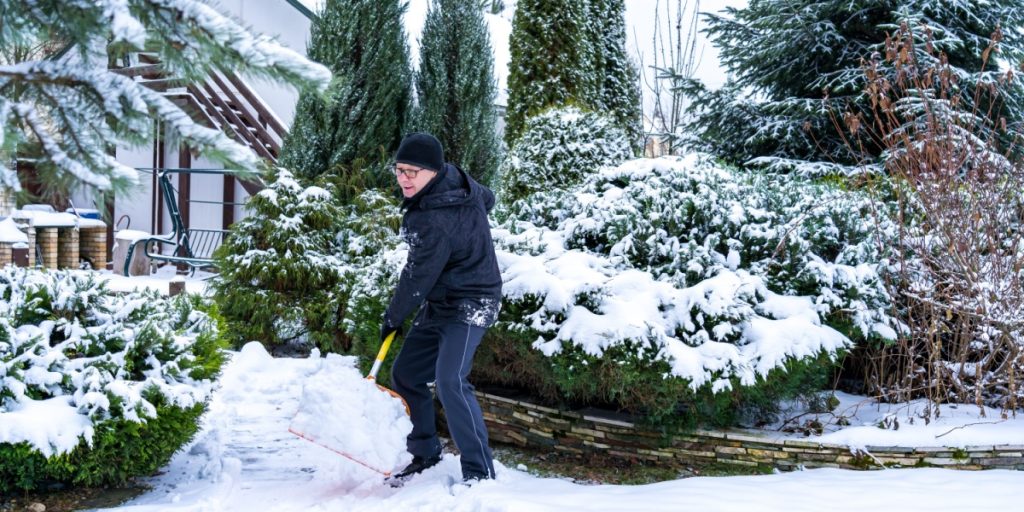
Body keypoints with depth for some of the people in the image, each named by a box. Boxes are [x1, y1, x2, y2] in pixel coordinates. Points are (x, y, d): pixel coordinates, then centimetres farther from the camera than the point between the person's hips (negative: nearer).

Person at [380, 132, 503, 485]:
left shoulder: (436, 223, -29)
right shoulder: (454, 177, -2)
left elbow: (417, 279, -19)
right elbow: (486, 199, 19)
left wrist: (393, 318, -4)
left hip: (469, 306, -11)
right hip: (438, 305, 11)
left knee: (450, 381, -26)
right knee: (404, 375, 11)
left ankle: (479, 471, -21)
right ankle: (424, 454, 25)